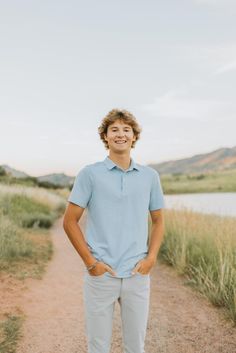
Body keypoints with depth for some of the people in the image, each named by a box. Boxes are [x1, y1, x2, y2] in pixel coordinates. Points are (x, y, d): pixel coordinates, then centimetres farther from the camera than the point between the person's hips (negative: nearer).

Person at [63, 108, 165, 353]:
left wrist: (151, 258, 0)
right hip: (100, 274, -2)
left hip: (138, 274, 2)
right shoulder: (89, 174, -3)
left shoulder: (150, 176, 5)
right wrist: (90, 262, -8)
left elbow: (158, 220, 13)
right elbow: (70, 221, -2)